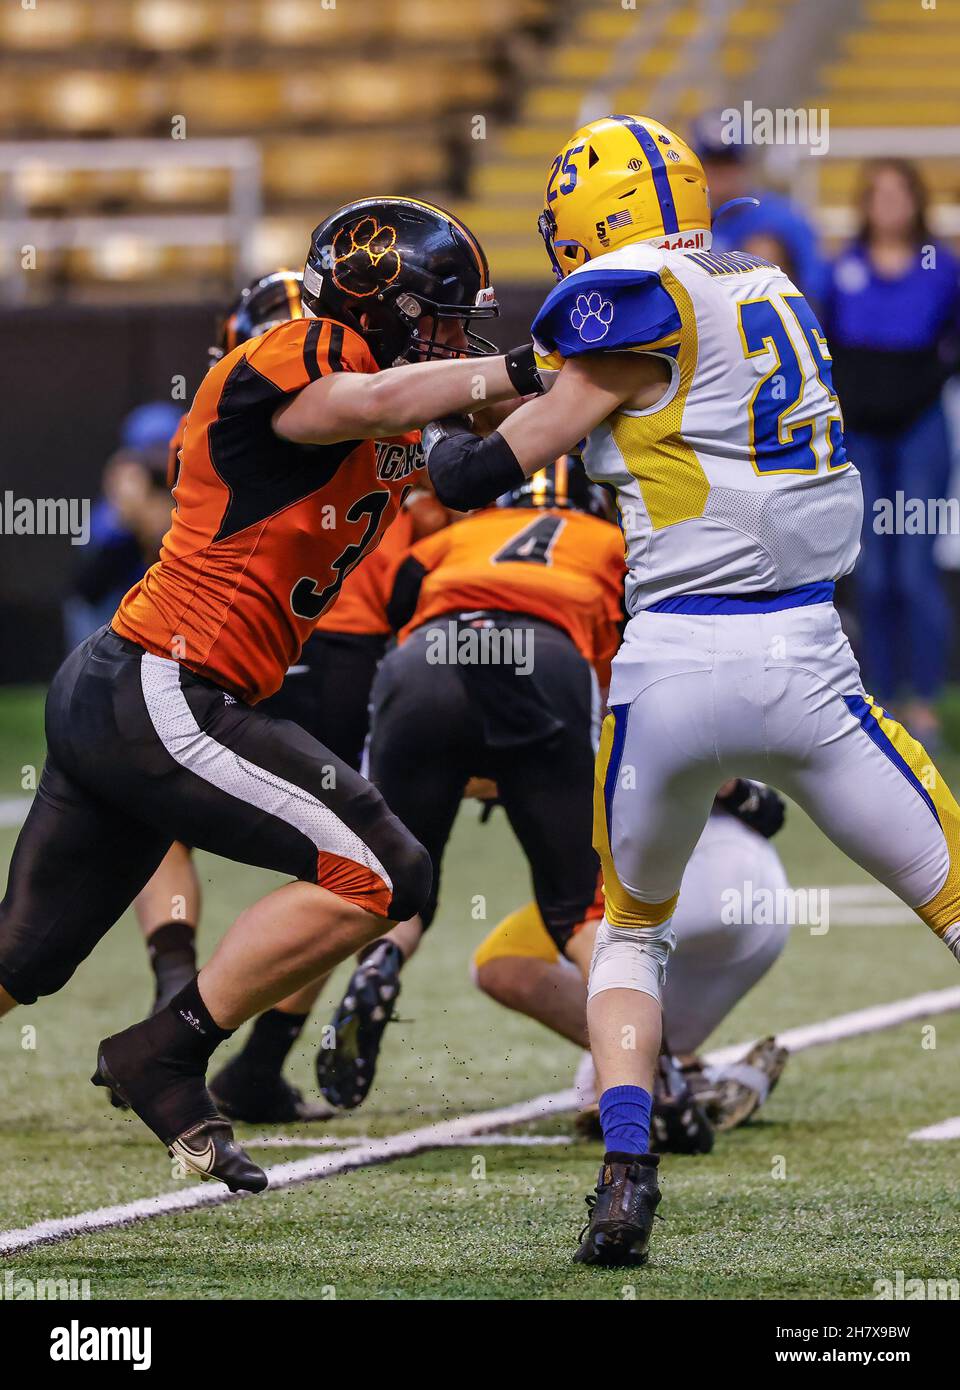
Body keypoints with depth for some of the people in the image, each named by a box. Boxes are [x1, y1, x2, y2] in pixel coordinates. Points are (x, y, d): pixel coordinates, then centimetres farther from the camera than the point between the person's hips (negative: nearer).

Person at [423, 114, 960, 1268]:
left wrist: (443, 431, 19)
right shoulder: (772, 294, 12)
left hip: (668, 667, -3)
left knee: (630, 928, 20)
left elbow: (473, 476, -2)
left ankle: (625, 1169, 3)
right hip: (801, 660, 3)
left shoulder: (630, 307, -6)